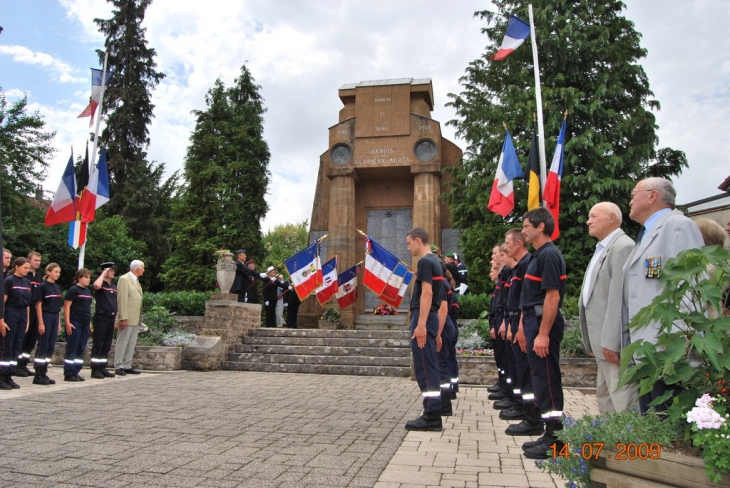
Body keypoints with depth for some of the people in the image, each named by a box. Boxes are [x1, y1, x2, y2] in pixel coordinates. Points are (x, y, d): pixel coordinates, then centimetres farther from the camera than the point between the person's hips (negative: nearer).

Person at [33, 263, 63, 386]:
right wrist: (41, 323, -15)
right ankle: (38, 376, 2)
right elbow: (38, 305, -11)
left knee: (51, 347, 8)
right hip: (46, 317, -7)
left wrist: (59, 323, 13)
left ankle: (44, 373, 14)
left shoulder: (57, 287, 12)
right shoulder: (43, 286, -8)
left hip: (55, 318, 7)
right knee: (43, 346, -4)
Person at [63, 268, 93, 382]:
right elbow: (66, 306, -11)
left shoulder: (88, 291, 15)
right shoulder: (73, 290, -7)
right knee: (72, 349, -3)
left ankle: (75, 372, 15)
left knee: (81, 349, 9)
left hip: (85, 324, 7)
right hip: (75, 324, -7)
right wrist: (67, 322, -17)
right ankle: (69, 374, 2)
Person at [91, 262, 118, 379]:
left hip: (111, 317, 7)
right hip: (101, 317, -7)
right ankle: (95, 370, 2)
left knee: (107, 345, 10)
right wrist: (103, 273, -16)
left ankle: (103, 368, 17)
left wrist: (117, 317, 15)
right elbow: (96, 285, -31)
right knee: (98, 344, -3)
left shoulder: (114, 286, 17)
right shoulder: (101, 284, -4)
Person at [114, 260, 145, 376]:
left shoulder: (136, 280, 18)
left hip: (136, 319, 8)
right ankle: (119, 366, 6)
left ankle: (127, 366, 15)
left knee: (132, 344, 10)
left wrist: (140, 318, 10)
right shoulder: (124, 279, -8)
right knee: (122, 342, -1)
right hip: (127, 318, -8)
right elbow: (122, 299, -15)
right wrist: (123, 318, -20)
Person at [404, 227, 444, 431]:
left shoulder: (425, 261, -12)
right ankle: (433, 414, 19)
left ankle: (432, 416, -3)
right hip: (431, 318, 10)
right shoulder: (434, 261, 18)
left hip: (423, 318, -10)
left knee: (424, 368, -7)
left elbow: (427, 293, -21)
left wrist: (420, 324, -25)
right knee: (430, 367, 12)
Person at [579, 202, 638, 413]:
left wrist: (610, 341, -23)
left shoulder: (623, 247, -13)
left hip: (614, 340, -10)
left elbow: (620, 297, -21)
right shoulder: (602, 249, 18)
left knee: (622, 400, -7)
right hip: (603, 340, 10)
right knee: (605, 397, 15)